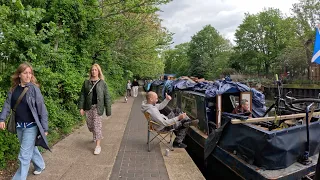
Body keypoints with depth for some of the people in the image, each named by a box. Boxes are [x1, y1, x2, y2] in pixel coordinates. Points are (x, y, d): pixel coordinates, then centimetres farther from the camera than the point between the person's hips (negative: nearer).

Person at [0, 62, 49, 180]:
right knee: (30, 148, 23)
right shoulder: (14, 89, 3)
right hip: (19, 126, 6)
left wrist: (45, 128, -11)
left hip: (31, 126, -6)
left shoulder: (33, 88, -13)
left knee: (24, 156, -1)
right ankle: (40, 165, 46)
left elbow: (42, 109, -12)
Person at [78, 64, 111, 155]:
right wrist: (81, 107, -2)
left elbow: (106, 97, -2)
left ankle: (98, 145, 3)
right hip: (88, 107, 4)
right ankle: (97, 136, 44)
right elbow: (82, 95, 5)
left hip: (97, 107, -4)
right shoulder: (86, 82, 5)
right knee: (90, 125, 14)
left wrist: (108, 110, -4)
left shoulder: (102, 83, -2)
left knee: (97, 125, -5)